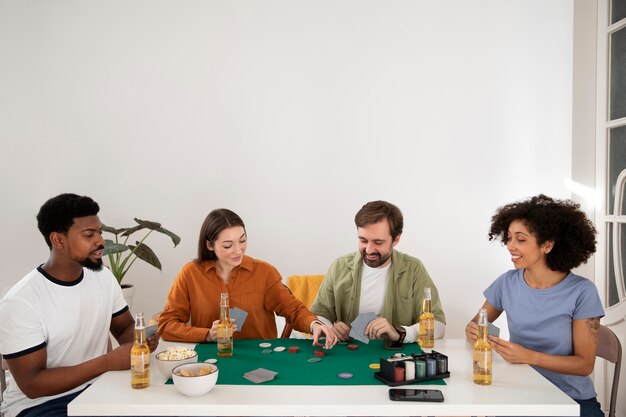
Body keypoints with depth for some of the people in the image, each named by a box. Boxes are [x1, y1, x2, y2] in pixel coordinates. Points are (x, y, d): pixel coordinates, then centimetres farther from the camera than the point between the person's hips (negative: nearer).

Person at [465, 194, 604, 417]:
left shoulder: (582, 291, -11)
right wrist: (472, 331, -13)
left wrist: (529, 356, -23)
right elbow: (477, 324, 12)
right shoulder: (507, 283, -2)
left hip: (572, 399, -2)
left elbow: (585, 364, -9)